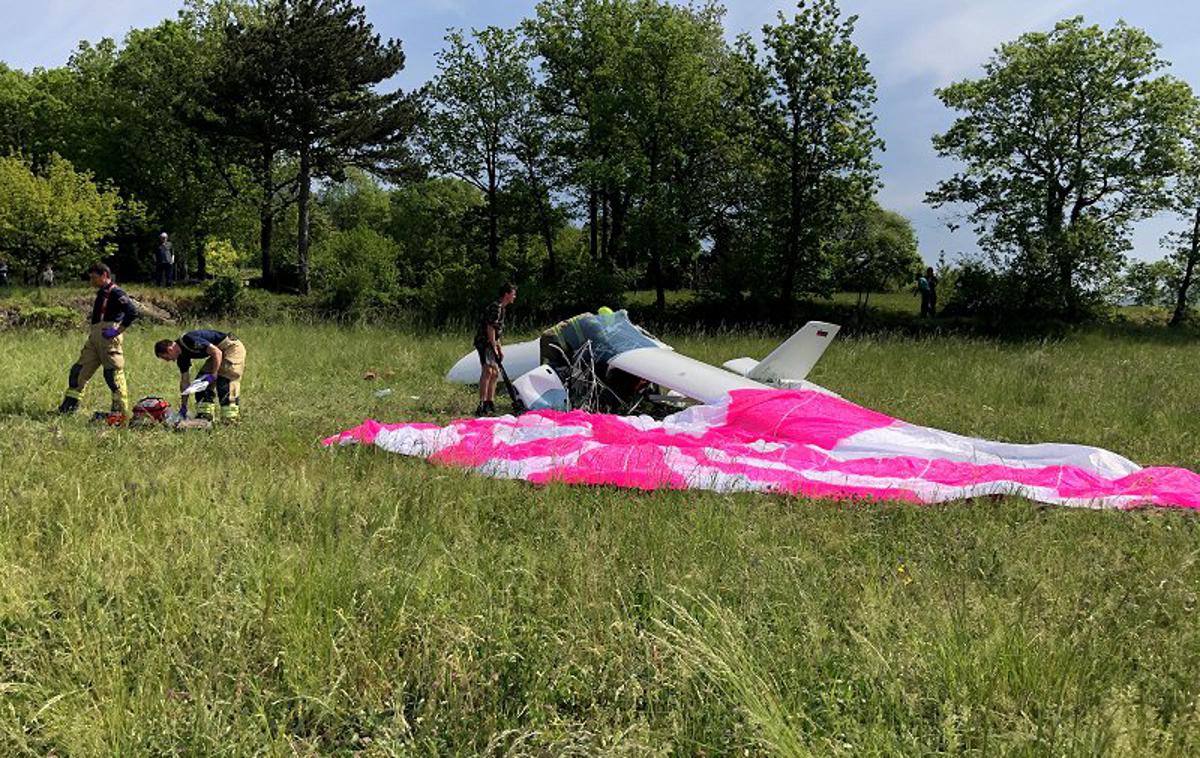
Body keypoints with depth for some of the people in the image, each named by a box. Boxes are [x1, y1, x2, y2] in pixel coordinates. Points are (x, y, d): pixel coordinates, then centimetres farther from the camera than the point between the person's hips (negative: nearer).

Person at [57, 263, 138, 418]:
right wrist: (91, 329, 19)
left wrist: (118, 330, -19)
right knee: (79, 370, 9)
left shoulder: (116, 292, -8)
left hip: (108, 337, -10)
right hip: (94, 337, 10)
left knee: (113, 373, -8)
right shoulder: (101, 293, 21)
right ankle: (69, 405, 16)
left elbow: (133, 312, -21)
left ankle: (121, 411, -3)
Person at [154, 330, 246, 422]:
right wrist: (183, 406, 8)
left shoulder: (189, 340, -26)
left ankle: (230, 420, -14)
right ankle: (205, 416, 6)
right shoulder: (182, 357, 3)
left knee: (224, 384, -17)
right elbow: (184, 381, 9)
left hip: (233, 347, -10)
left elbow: (217, 352, -27)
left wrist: (213, 375, -25)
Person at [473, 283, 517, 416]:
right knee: (487, 371, -20)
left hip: (490, 344, 11)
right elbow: (490, 328, -20)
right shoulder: (496, 307, -15)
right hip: (484, 342, -11)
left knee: (495, 373, 15)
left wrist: (499, 348, 22)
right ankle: (482, 406, -27)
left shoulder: (501, 308, 18)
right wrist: (494, 347, -20)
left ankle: (490, 403, 22)